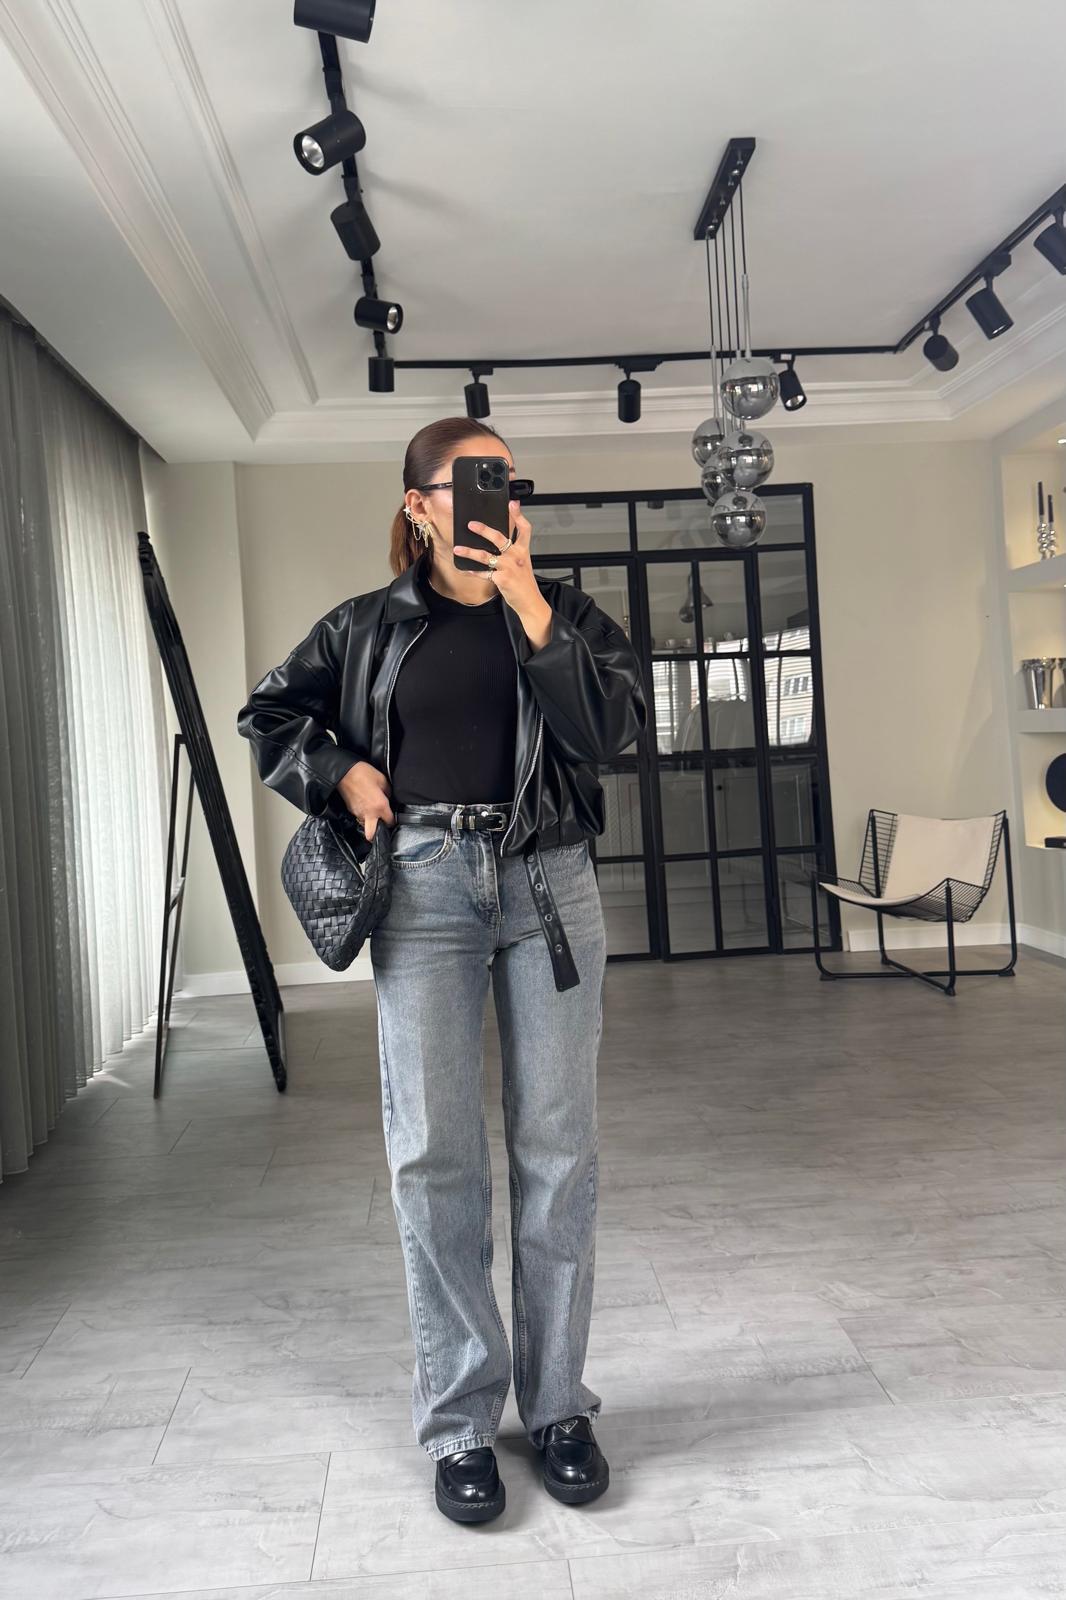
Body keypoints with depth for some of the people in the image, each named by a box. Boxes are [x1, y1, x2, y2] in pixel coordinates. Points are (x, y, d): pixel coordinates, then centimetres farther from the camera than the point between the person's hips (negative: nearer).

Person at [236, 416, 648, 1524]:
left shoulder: (563, 611, 8)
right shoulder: (369, 628, 8)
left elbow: (612, 727, -8)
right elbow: (267, 716, 19)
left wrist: (529, 608, -12)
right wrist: (341, 773, 2)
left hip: (550, 884, 1)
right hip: (425, 889, 0)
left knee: (557, 1148, 4)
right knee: (433, 1153, 0)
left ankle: (558, 1404, 21)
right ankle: (460, 1421, 16)